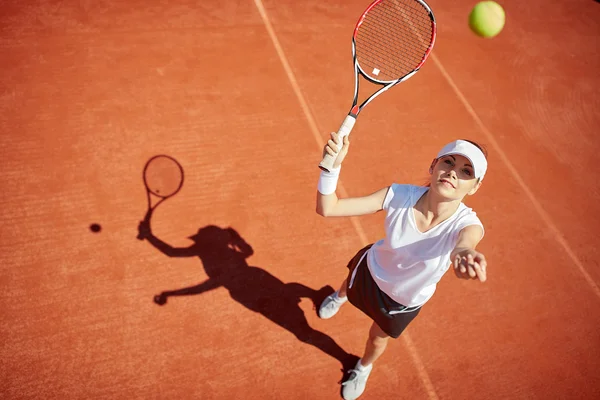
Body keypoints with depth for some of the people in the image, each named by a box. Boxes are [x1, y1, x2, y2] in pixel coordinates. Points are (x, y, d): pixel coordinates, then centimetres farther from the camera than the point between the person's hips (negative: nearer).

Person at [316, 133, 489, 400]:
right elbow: (327, 208, -35)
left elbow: (464, 244, -63)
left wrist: (464, 255, -87)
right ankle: (340, 296, 77)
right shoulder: (400, 196, -34)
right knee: (350, 284, 35)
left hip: (404, 301, 0)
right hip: (371, 269, 1)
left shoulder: (468, 225, -37)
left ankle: (364, 367, 65)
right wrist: (332, 165, -51)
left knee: (378, 339, 25)